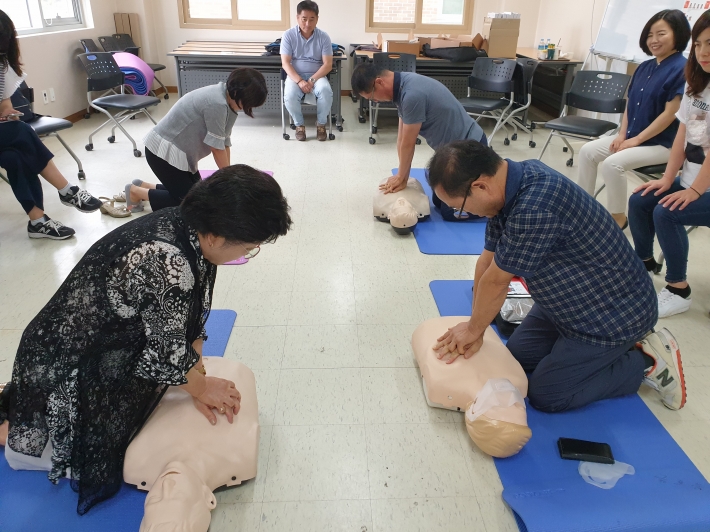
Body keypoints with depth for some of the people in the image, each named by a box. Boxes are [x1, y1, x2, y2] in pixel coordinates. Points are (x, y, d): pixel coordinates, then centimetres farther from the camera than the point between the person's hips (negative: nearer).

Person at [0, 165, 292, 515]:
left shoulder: (188, 228, -10)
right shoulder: (169, 264, -38)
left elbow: (193, 318, -2)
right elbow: (167, 353, -25)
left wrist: (199, 383, -3)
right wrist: (201, 386, -7)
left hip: (111, 352, 8)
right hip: (69, 367, -8)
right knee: (93, 460, 8)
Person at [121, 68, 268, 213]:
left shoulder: (226, 99, 3)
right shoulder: (217, 104, -26)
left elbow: (224, 143, 4)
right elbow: (217, 148, -18)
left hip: (178, 151, 9)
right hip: (164, 151, -9)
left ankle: (142, 186, 21)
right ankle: (135, 192, 8)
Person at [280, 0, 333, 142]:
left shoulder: (323, 37, -3)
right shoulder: (288, 35, -4)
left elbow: (328, 64, -7)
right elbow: (285, 63, -8)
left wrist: (312, 80, -21)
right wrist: (299, 81, -24)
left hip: (317, 76, 1)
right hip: (295, 76, 0)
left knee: (326, 91, -33)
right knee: (290, 96, -32)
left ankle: (321, 124, -7)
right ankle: (299, 125, -4)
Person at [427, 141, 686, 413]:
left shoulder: (534, 209, -39)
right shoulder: (510, 182, -9)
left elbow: (496, 280, -24)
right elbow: (488, 262, -5)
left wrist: (473, 330, -7)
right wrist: (473, 331, -3)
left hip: (616, 313, -9)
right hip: (573, 298, 9)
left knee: (545, 394, 0)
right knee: (518, 356, 16)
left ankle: (647, 362, 10)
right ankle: (612, 348, 22)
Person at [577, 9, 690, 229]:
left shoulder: (682, 70, -15)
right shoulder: (644, 67, 8)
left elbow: (670, 114, -19)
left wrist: (636, 140, -18)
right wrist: (622, 134, -2)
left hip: (661, 143, -8)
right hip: (632, 136, 8)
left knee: (612, 163, -28)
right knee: (587, 151, -3)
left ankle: (618, 218, -10)